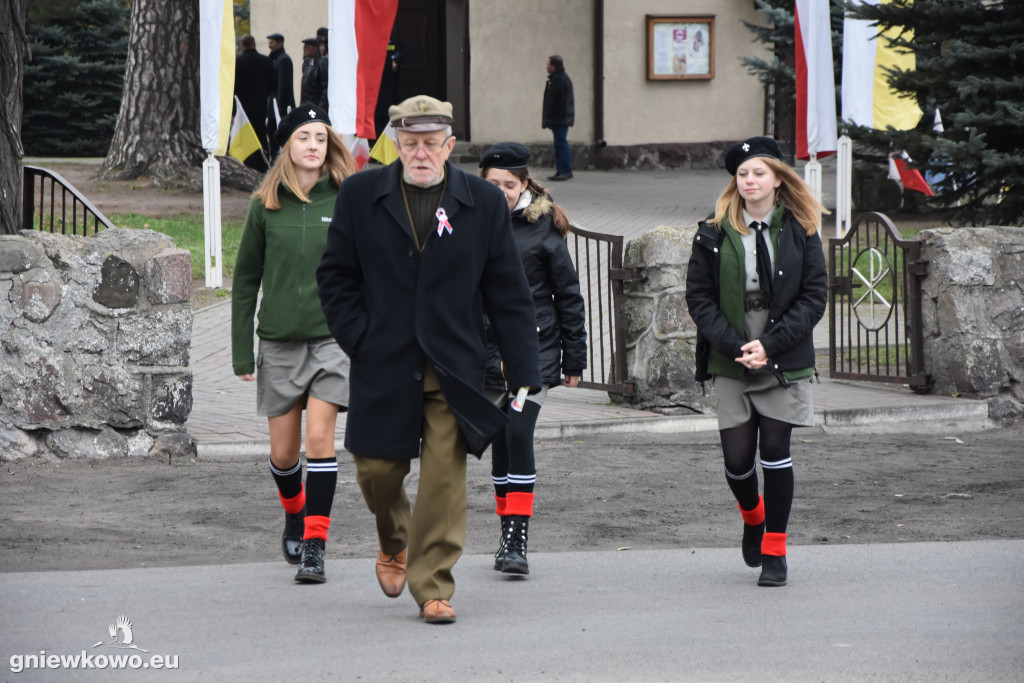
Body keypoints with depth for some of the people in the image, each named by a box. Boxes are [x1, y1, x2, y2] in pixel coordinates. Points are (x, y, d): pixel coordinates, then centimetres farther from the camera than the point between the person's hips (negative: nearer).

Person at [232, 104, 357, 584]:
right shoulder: (265, 206, 3)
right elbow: (246, 280, 9)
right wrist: (241, 351, 5)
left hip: (333, 337, -2)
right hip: (279, 341, 2)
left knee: (320, 437, -14)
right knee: (283, 452, 7)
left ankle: (315, 544, -9)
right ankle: (294, 513, 37)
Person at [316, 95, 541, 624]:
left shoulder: (484, 202, 3)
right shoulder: (360, 195, 2)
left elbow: (508, 293, 4)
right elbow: (335, 277, 7)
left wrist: (523, 372, 0)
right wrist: (359, 342, -5)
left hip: (453, 369, -1)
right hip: (383, 367, 1)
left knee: (445, 479, -7)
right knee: (377, 469, 7)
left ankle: (432, 587, 1)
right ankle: (393, 542, 38)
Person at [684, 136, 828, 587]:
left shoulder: (800, 231, 0)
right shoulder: (714, 234, 2)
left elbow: (814, 296, -2)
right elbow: (698, 298, 0)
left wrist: (769, 344, -13)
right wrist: (736, 346, -12)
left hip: (785, 362, -1)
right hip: (731, 364, 1)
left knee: (775, 452, -3)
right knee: (737, 459, 0)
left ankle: (775, 551, 9)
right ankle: (753, 516, 33)